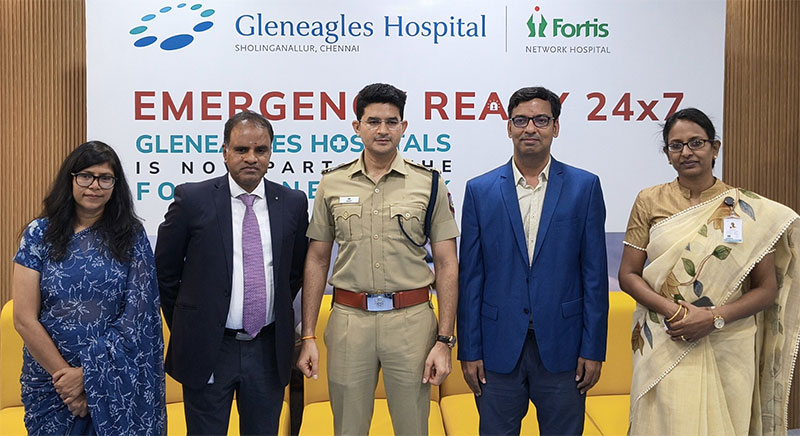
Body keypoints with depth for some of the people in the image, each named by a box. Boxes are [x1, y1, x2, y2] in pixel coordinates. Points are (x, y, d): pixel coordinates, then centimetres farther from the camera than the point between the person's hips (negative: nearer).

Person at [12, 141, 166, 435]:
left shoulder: (131, 236, -3)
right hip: (50, 378, 0)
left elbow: (137, 315, -8)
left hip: (115, 383, 0)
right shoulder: (40, 234, -3)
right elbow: (24, 319, -5)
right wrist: (63, 374, -10)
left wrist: (87, 373, -13)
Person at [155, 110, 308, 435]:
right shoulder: (193, 199, -7)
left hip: (269, 349, 2)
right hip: (207, 349, -2)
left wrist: (277, 316, 11)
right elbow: (164, 272, 2)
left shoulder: (293, 203, 0)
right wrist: (185, 329, 6)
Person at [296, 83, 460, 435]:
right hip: (348, 319, 1)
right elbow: (317, 261, 7)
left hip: (411, 320, -1)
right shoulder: (332, 183, 5)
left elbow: (446, 265, 0)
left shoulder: (429, 183, 0)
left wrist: (443, 341, -6)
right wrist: (307, 336, 3)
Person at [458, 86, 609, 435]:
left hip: (562, 347, 0)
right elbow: (470, 276, 2)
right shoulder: (480, 190, 2)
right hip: (499, 347, 1)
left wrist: (593, 349, -3)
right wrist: (469, 351, 0)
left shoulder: (584, 187, 2)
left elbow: (594, 274, 1)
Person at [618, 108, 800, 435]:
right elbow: (628, 274, 2)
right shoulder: (650, 202, 2)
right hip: (662, 349, 0)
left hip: (727, 350, 0)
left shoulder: (747, 210, 0)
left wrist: (714, 317, -14)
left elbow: (768, 289, 1)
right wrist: (672, 310, -15)